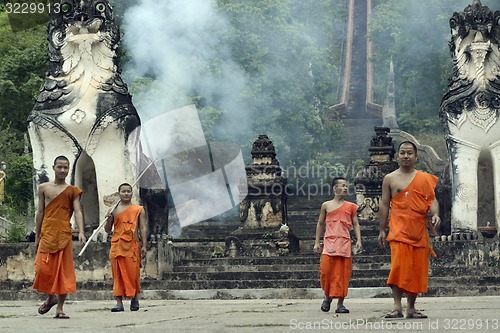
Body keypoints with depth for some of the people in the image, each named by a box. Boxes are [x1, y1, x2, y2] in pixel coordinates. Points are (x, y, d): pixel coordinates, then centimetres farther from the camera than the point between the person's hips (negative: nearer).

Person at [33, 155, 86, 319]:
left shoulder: (72, 191, 6)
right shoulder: (44, 188, 11)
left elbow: (77, 212, -3)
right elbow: (40, 212, 13)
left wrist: (81, 232, -19)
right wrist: (37, 236, 11)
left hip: (64, 235, -1)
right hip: (47, 233, 1)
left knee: (64, 270, -3)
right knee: (43, 268, -5)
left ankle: (60, 308, 1)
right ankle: (51, 298, 21)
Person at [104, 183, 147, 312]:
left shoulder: (139, 210, 9)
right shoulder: (114, 210, 11)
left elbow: (142, 228, 7)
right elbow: (107, 229, 13)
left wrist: (144, 246, -1)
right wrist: (109, 219, -7)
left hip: (132, 245, -1)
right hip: (117, 245, 1)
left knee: (133, 272, -2)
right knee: (118, 273, -3)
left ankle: (135, 299, 14)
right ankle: (119, 302, -6)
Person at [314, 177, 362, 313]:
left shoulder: (350, 206, 11)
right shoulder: (326, 205, 10)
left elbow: (356, 224, 12)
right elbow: (320, 224, 15)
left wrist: (358, 240, -1)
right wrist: (317, 242, 10)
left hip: (344, 242, 1)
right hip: (329, 241, -1)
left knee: (343, 272, -3)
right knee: (326, 270, -12)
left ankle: (340, 303, 2)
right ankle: (327, 296, 12)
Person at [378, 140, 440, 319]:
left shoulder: (425, 178, 13)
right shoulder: (390, 179, 9)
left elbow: (432, 200, 9)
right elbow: (384, 204, 9)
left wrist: (435, 215, -13)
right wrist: (382, 230, 5)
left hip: (419, 230, 3)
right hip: (399, 229, -3)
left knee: (417, 268, 3)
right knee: (398, 266, -16)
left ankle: (411, 307, 11)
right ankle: (397, 306, -17)